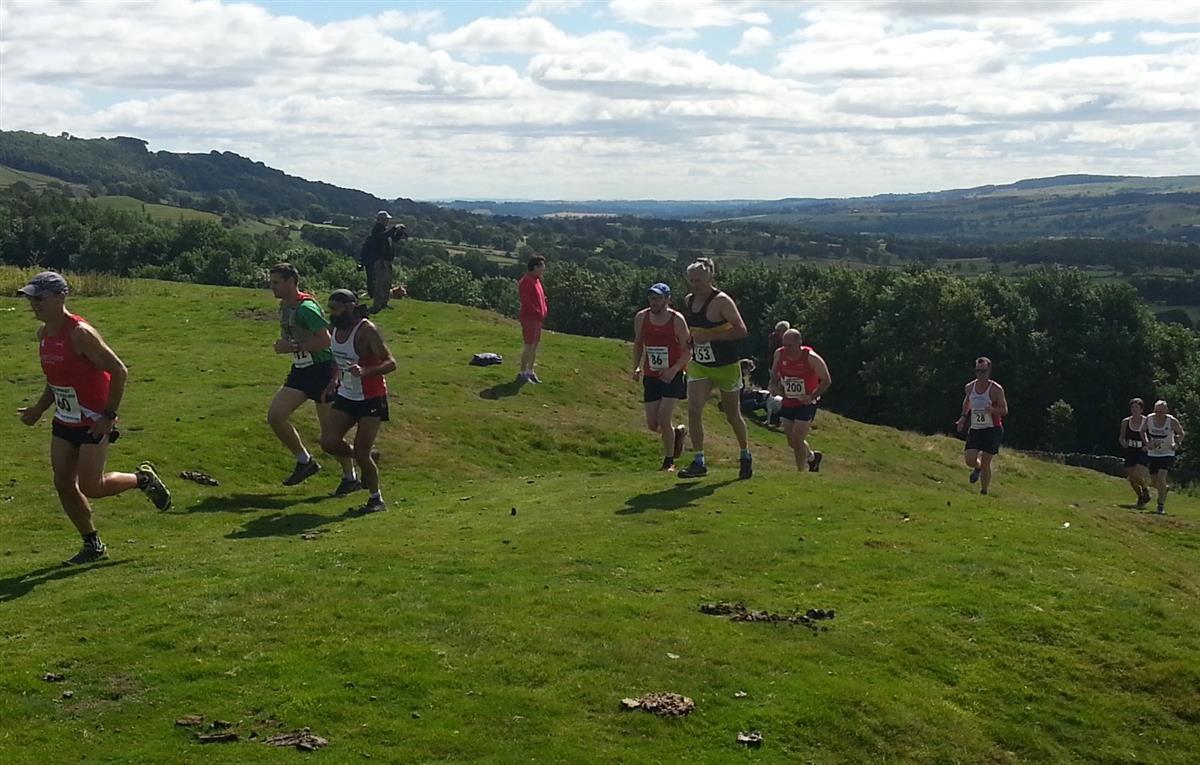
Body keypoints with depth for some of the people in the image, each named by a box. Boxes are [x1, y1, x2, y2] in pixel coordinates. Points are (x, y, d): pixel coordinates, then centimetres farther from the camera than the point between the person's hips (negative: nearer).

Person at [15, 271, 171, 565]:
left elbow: (119, 371, -21)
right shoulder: (43, 333, 5)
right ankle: (93, 545, 20)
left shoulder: (80, 333, -21)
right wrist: (39, 409, 8)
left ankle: (142, 479, 19)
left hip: (94, 422, -8)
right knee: (64, 484, 5)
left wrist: (109, 416, -21)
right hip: (64, 421, 8)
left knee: (91, 487, -8)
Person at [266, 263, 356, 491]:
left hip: (322, 369, -9)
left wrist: (293, 347, -24)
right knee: (275, 416, -1)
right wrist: (283, 344, 8)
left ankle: (350, 478, 13)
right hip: (300, 370, 9)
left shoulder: (306, 307, -19)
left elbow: (325, 339, -27)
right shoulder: (283, 307, 10)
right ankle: (304, 460, 15)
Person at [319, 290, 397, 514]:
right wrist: (334, 380, 6)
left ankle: (376, 499, 12)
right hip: (346, 396, 7)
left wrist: (365, 371, -40)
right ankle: (368, 457, 21)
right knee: (328, 442, -6)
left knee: (361, 453, -8)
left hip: (371, 399, -7)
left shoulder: (366, 330, -20)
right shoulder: (337, 328, 2)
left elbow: (391, 363, -24)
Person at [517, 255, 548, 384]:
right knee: (529, 346, -5)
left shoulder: (537, 280, 13)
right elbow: (526, 301, -21)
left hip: (538, 319, 10)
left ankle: (530, 372, 22)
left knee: (535, 345, 13)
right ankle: (522, 373, 2)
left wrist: (544, 311, 7)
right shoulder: (526, 281, -17)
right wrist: (538, 313, -18)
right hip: (529, 318, -10)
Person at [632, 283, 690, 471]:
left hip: (673, 376, -4)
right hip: (651, 377, 4)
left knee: (663, 419, -15)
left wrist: (674, 369, -21)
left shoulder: (677, 320, -11)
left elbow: (687, 350, -8)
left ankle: (669, 462, 3)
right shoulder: (641, 318, 1)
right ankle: (678, 433, 33)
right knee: (652, 425, 1)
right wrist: (636, 367, 3)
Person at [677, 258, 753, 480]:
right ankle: (699, 462, -6)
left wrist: (710, 336, -27)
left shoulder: (722, 301, -16)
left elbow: (741, 330, -23)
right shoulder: (689, 301, 5)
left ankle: (745, 456, 31)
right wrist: (691, 340, 5)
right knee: (693, 410, -12)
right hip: (699, 366, 5)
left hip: (726, 366, -5)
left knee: (732, 415, 9)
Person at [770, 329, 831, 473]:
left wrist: (812, 397, -22)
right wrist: (774, 386, -8)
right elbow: (774, 373, 12)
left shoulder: (811, 358, -20)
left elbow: (826, 380, -12)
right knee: (792, 441, 12)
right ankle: (812, 457, 41)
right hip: (788, 402, 6)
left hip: (806, 403, -6)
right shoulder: (779, 354, -7)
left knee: (797, 440, -11)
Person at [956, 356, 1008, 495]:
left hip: (992, 430, -4)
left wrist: (993, 410, -29)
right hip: (974, 429, 4)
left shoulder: (996, 389, -11)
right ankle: (977, 468, 29)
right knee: (969, 460, -8)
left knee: (985, 462, -4)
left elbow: (1004, 411, -9)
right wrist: (963, 417, 14)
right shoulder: (970, 387, 3)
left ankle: (984, 492, 10)